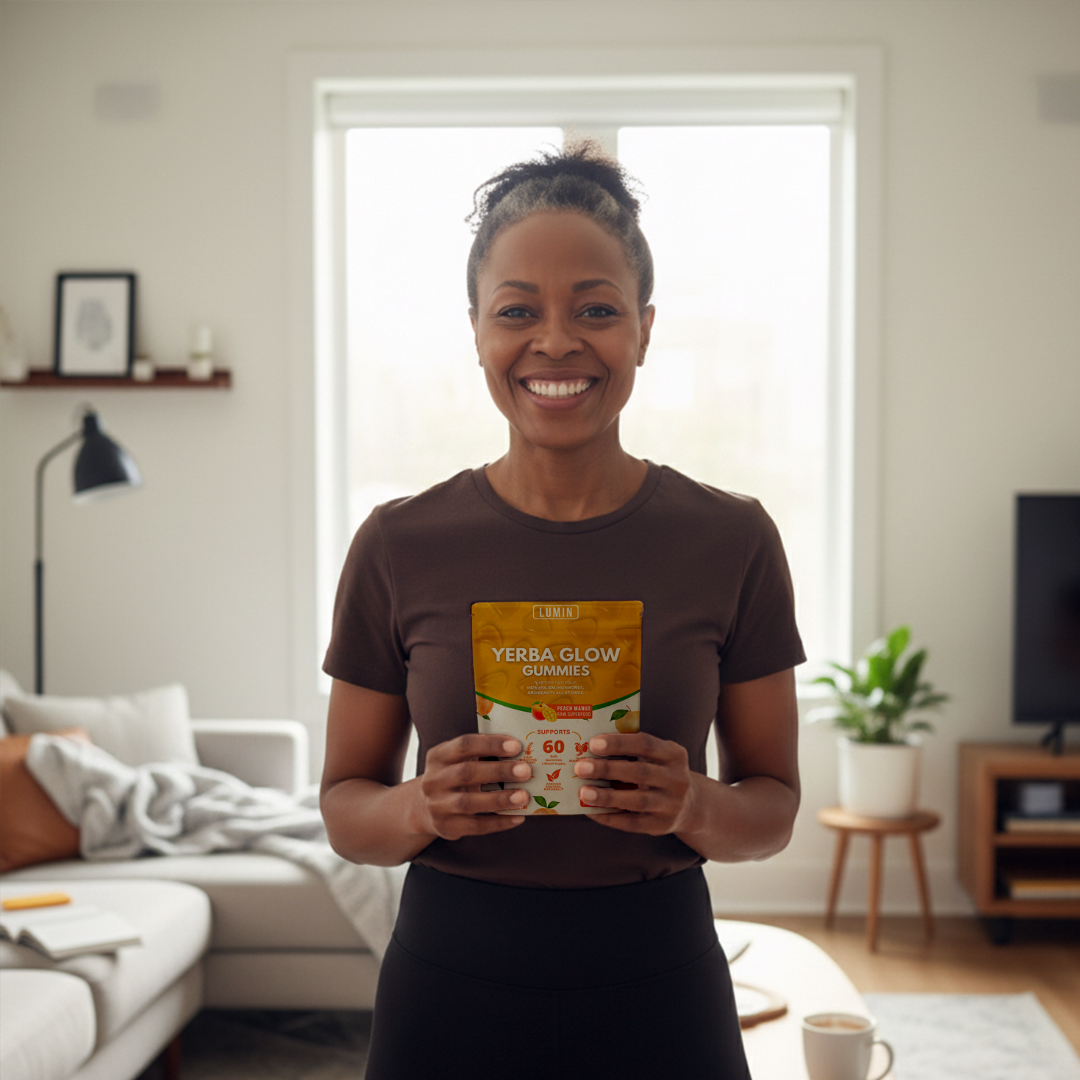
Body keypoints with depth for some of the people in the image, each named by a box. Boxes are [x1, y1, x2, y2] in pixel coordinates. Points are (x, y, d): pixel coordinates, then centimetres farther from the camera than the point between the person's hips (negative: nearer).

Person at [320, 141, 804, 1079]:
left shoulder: (732, 540, -4)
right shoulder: (400, 545, -4)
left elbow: (774, 806, 2)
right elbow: (345, 807, 2)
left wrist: (694, 806, -18)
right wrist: (421, 807, -18)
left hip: (657, 986, 0)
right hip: (451, 977, 0)